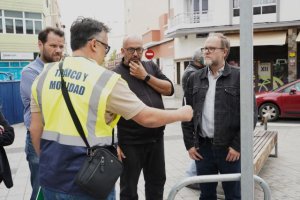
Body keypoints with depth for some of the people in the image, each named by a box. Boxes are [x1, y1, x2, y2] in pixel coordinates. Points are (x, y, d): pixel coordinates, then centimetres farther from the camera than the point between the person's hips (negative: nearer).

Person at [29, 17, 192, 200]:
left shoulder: (45, 75, 3)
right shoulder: (107, 79, -13)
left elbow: (35, 128, 7)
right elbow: (148, 117, -7)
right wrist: (181, 114, 10)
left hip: (50, 178, 6)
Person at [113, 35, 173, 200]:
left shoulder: (151, 67, 9)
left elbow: (169, 90, 0)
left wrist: (145, 76, -10)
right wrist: (114, 143, -13)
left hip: (156, 137, 5)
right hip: (130, 142, -5)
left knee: (157, 182, 20)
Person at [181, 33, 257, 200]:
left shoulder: (239, 76, -3)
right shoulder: (194, 78, 7)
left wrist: (238, 145, -10)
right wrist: (189, 143, 3)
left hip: (230, 148, -3)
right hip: (203, 147, 3)